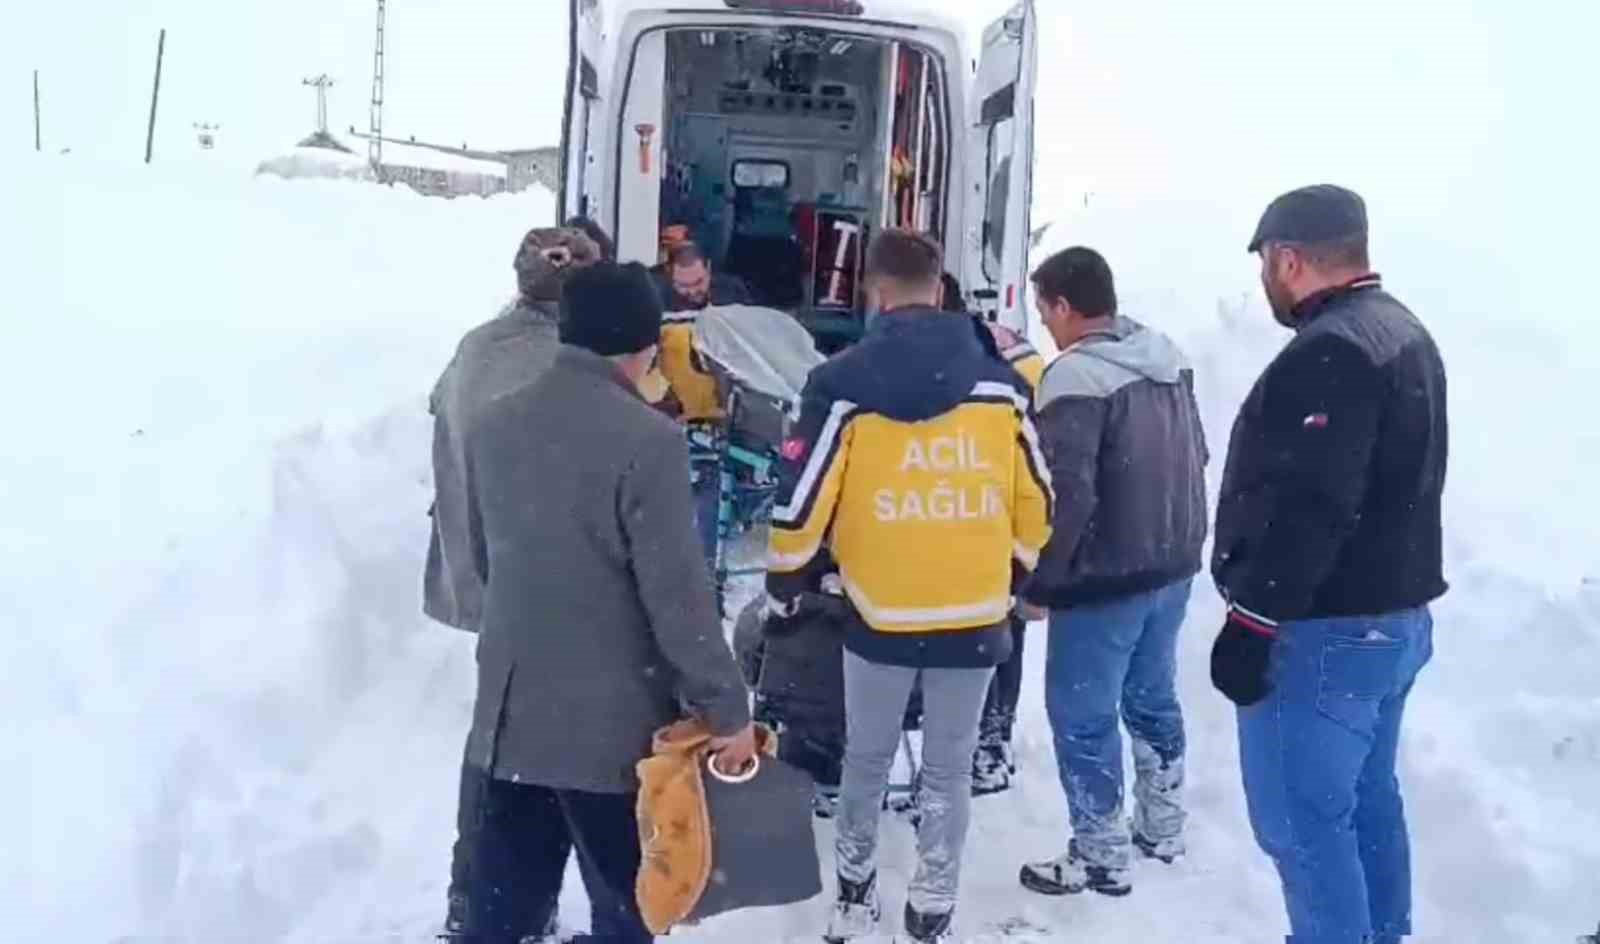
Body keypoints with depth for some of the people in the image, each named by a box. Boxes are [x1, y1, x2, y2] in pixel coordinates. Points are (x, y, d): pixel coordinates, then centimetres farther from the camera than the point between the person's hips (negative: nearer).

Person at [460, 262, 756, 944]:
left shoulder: (493, 425, 3)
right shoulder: (647, 440, -19)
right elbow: (677, 594, -19)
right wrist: (727, 709, -10)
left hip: (509, 710, 6)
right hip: (613, 721, -6)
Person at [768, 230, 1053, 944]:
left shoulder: (843, 384, -9)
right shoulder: (999, 383, -1)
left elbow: (803, 500, -8)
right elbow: (1035, 501, 6)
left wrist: (785, 583, 8)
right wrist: (1018, 573, 22)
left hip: (879, 615, -1)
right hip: (975, 617, 1)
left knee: (866, 760, 19)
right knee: (949, 770, 14)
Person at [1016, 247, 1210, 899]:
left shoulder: (1076, 377, -21)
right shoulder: (1169, 357, 6)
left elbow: (1066, 495, -24)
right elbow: (1195, 458, 13)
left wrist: (1039, 580, -12)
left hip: (1106, 579, -9)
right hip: (1175, 565, 9)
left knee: (1083, 716, 6)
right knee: (1152, 697, 23)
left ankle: (1102, 857, 17)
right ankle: (1164, 829, 37)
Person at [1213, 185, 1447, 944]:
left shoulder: (1329, 352, -21)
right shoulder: (1403, 334, 13)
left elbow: (1306, 510, -27)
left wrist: (1251, 623, -21)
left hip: (1323, 632, -11)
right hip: (1392, 615, 11)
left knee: (1301, 820, -1)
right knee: (1366, 801, 21)